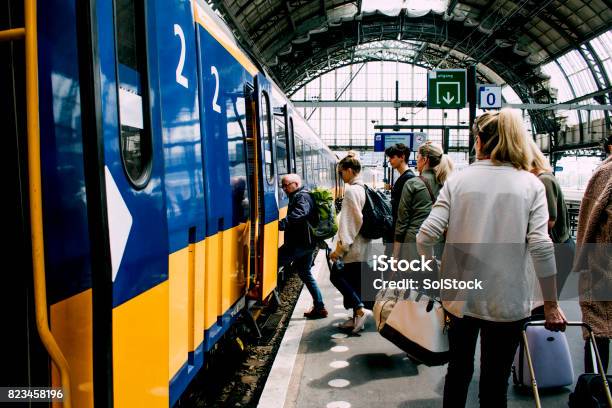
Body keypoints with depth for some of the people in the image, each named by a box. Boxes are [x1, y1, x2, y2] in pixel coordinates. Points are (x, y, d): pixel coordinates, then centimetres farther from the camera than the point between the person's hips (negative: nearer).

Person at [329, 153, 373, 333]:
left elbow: (348, 221, -20)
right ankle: (356, 318, 20)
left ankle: (360, 310, -4)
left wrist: (340, 247, -19)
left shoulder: (351, 190, -16)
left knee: (336, 276, 1)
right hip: (362, 244, 9)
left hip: (352, 246, -9)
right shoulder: (364, 189, 11)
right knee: (355, 282, 14)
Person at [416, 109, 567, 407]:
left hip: (460, 296, 1)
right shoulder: (531, 184, -3)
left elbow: (426, 235, -11)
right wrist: (551, 305, -4)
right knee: (495, 382, 12)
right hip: (507, 301, -1)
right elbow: (541, 246, -12)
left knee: (459, 369, 20)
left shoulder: (458, 180, -3)